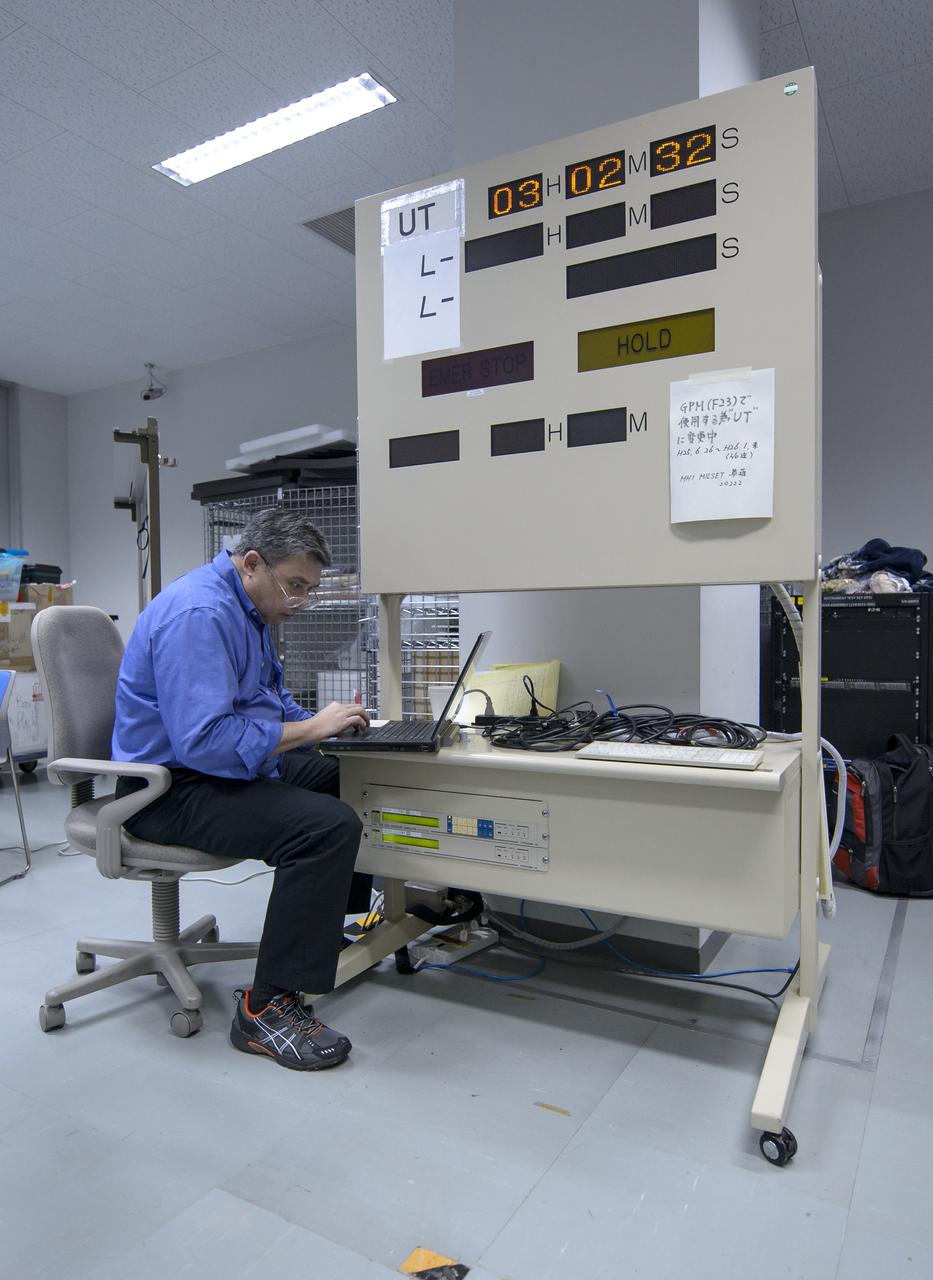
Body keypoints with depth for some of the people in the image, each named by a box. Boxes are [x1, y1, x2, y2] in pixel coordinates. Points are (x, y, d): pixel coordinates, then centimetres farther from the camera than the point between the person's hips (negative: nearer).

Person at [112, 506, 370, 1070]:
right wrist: (310, 729, -24)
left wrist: (322, 718, 3)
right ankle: (266, 1008, -18)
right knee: (328, 826, -28)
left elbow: (269, 698, 21)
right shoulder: (198, 614, -23)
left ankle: (329, 919, 32)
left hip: (229, 768, 11)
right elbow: (205, 739, -31)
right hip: (174, 787, -11)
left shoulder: (248, 606, 10)